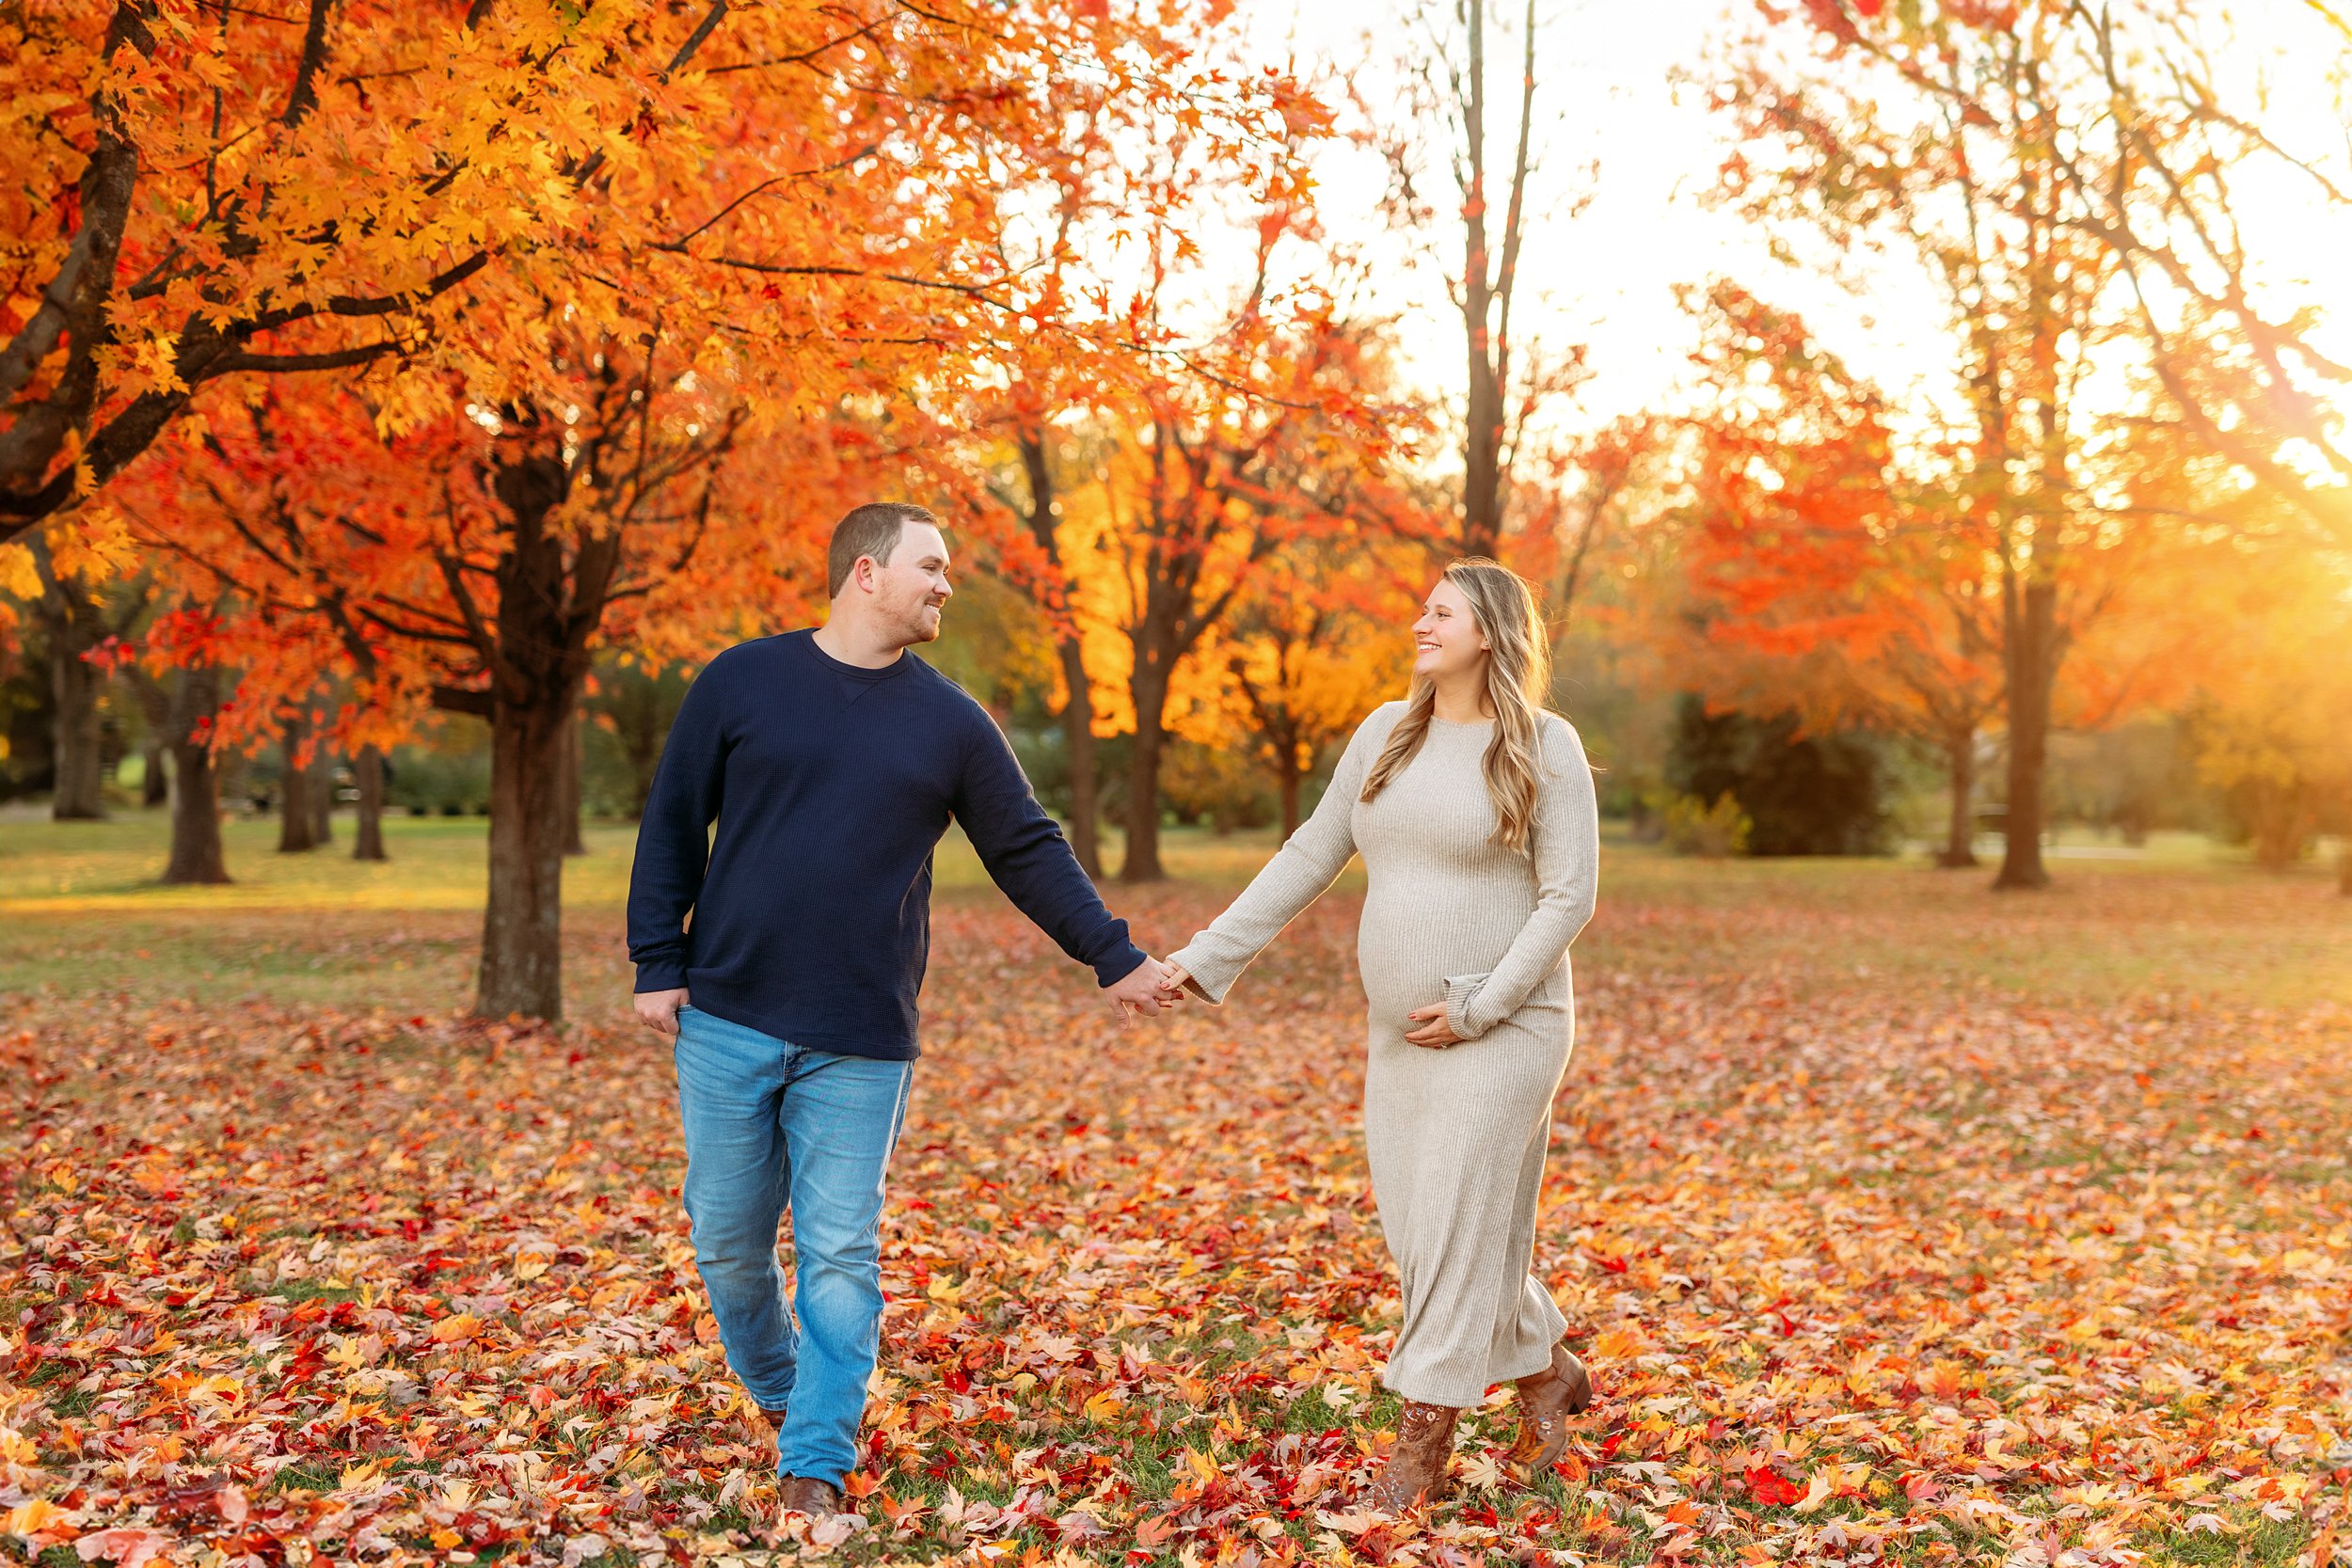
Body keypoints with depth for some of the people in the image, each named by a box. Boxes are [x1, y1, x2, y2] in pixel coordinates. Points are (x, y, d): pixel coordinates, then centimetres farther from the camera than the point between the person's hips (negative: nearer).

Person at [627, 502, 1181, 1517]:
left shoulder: (951, 724, 6)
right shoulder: (740, 682, 2)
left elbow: (1029, 853, 10)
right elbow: (672, 827, 6)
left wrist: (1116, 959, 8)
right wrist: (657, 964, 0)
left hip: (860, 1049, 0)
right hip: (726, 1021, 0)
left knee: (840, 1254, 0)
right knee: (726, 1241, 9)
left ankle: (816, 1463, 10)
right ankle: (774, 1386, 35)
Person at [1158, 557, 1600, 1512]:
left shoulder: (1544, 746, -8)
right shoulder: (1385, 733, 8)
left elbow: (1569, 896, -10)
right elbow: (1309, 859, 10)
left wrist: (1481, 1007, -16)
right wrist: (1206, 957, 4)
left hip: (1503, 1029, -6)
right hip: (1399, 1032, 6)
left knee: (1455, 1224, -6)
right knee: (1415, 1228, 9)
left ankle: (1423, 1436, 3)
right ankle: (1547, 1373, 29)